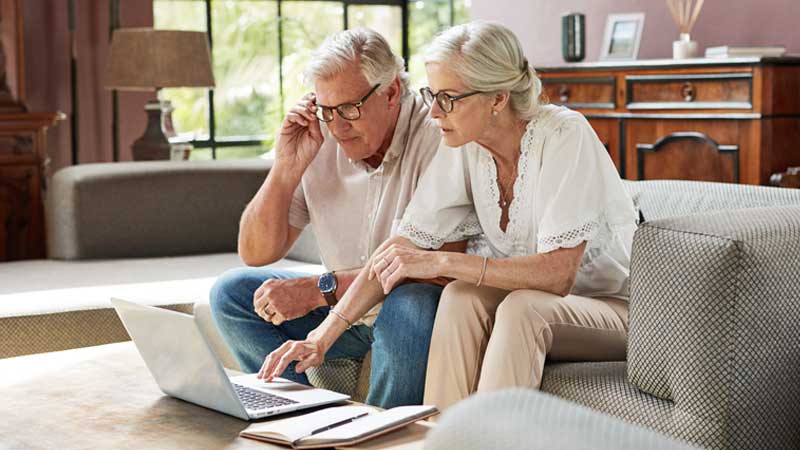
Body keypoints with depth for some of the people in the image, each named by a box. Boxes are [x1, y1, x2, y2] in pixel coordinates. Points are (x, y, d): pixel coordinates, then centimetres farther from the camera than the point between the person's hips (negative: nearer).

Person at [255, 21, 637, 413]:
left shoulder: (564, 135, -23)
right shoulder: (463, 146, -6)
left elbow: (558, 272, -29)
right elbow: (405, 246, -6)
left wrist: (441, 262, -33)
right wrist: (323, 336, -14)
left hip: (617, 307, -5)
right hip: (523, 303, 5)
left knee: (521, 307, -33)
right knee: (461, 296, -24)